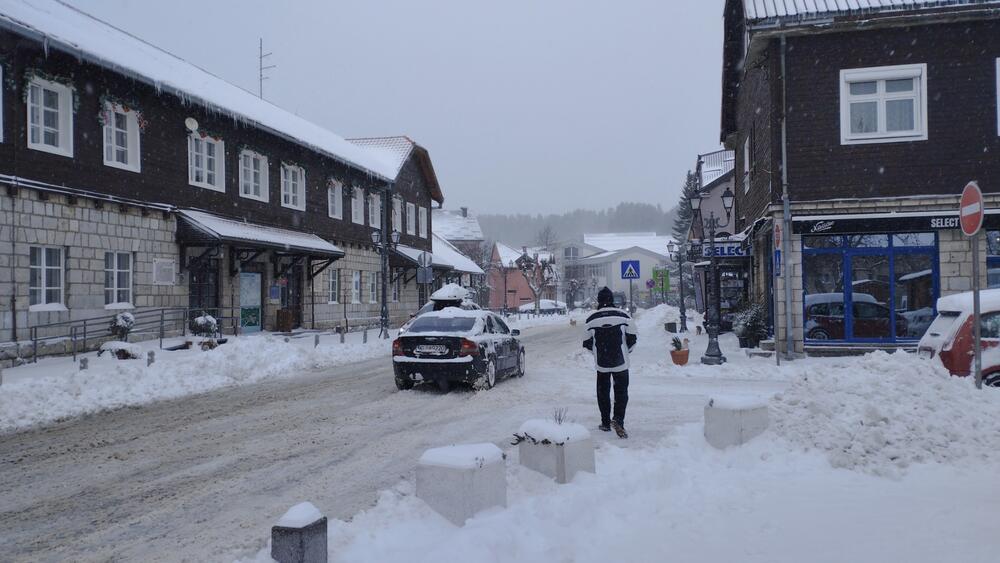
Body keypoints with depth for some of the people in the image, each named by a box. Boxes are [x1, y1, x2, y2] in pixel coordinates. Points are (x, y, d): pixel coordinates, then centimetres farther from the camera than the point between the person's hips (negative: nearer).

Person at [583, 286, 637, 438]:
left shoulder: (592, 319, -5)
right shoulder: (624, 316, -7)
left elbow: (587, 343, 2)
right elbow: (632, 339, -3)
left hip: (601, 363, 1)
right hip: (621, 363, -1)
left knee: (603, 392, 14)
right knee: (621, 391, 5)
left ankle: (605, 423, 19)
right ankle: (618, 419, -14)